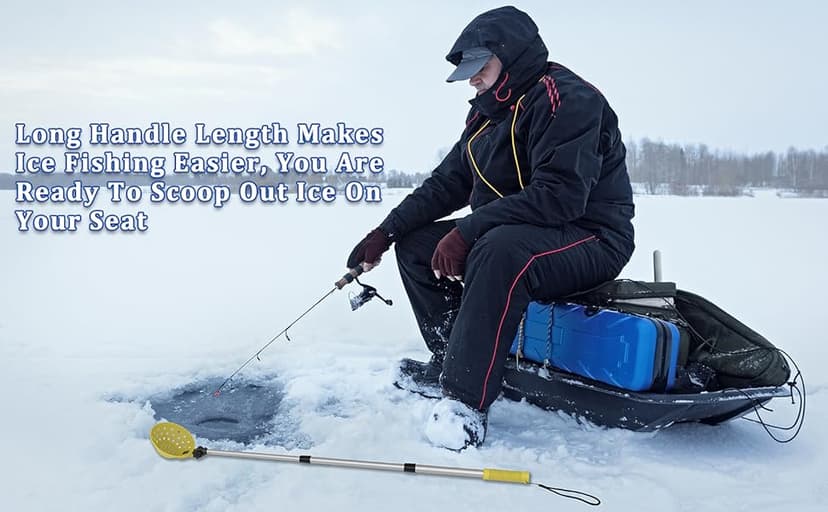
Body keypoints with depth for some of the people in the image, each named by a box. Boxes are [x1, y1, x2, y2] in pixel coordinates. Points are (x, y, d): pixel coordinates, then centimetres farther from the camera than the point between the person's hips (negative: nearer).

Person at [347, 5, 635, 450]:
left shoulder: (568, 98, -17)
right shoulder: (488, 114, 12)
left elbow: (560, 195, -29)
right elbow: (446, 183, 12)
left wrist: (467, 232, -30)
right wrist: (385, 233, 1)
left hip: (591, 239, -9)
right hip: (509, 233, 10)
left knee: (502, 250, -39)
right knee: (417, 243, 5)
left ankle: (466, 401, -31)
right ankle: (452, 363, 5)